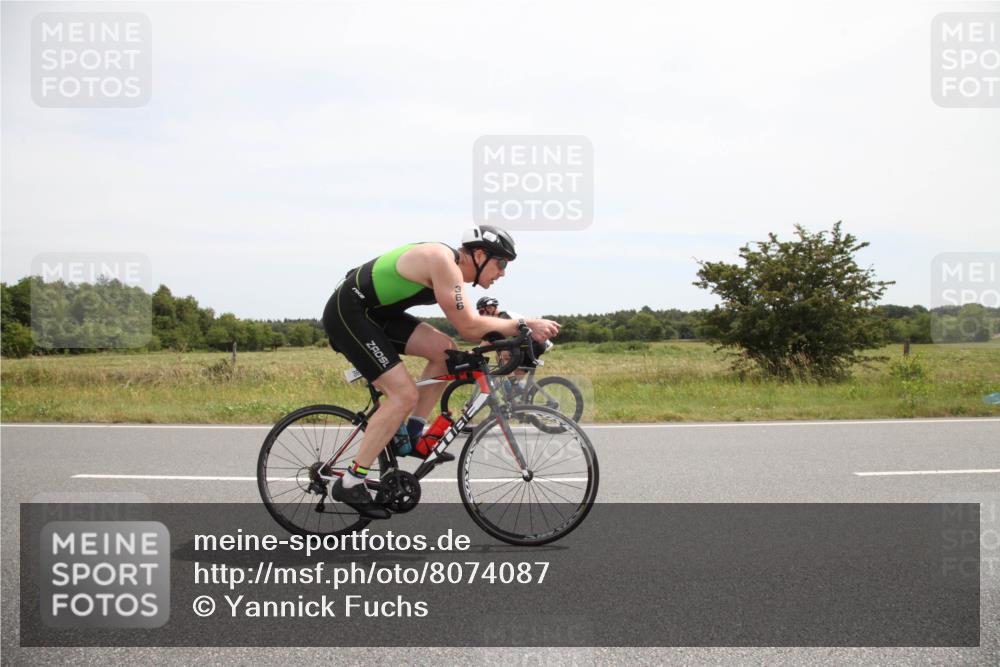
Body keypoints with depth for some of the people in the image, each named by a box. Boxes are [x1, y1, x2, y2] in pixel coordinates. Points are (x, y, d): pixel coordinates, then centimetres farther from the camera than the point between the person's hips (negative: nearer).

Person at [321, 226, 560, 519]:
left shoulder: (452, 268, 8)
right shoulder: (443, 261, -21)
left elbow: (468, 329, 10)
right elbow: (468, 327, -24)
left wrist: (513, 338, -2)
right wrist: (524, 324, -17)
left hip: (375, 313, 10)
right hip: (348, 314, -10)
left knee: (446, 351, 0)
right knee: (405, 395, -15)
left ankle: (413, 433, 11)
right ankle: (349, 484, -9)